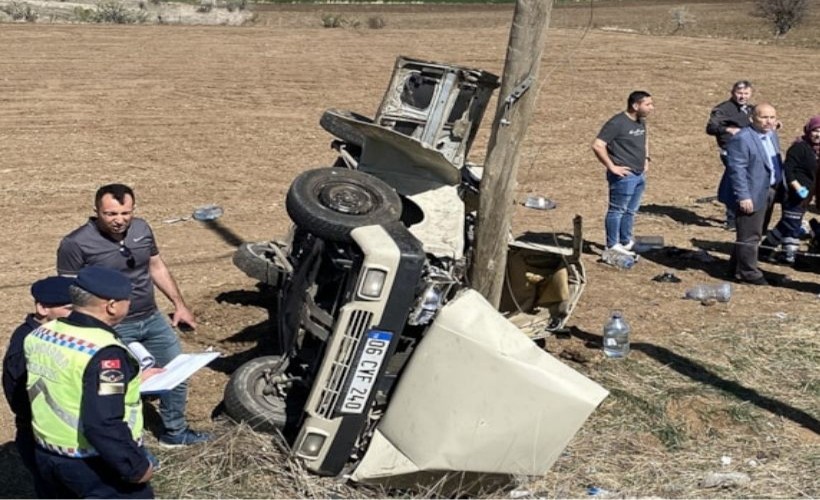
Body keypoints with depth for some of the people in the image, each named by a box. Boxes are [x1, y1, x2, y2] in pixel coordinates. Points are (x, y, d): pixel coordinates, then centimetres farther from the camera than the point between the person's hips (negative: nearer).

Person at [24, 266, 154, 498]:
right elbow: (103, 425, -31)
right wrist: (136, 466, -20)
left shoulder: (39, 335, 0)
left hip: (48, 456, 8)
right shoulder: (103, 353, -27)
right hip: (98, 465, -8)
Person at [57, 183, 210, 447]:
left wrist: (179, 304, 13)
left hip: (153, 319, 6)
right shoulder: (76, 244, -18)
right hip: (113, 329, -6)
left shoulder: (142, 228, -1)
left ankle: (175, 432, 36)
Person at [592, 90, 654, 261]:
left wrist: (646, 159, 19)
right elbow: (597, 145, -20)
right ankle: (612, 247, 7)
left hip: (640, 175, 9)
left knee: (631, 211, 18)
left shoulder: (641, 122, 12)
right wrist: (611, 166, -18)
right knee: (617, 210, 0)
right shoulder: (617, 123, -16)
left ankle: (626, 242, 31)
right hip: (624, 175, -9)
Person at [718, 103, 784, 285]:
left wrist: (780, 187, 17)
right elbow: (737, 170, -22)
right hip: (752, 195, -10)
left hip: (769, 193, 10)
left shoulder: (772, 135, 11)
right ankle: (748, 273, 7)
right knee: (750, 236, -4)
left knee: (755, 233, 18)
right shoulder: (741, 139, -18)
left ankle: (737, 266, 30)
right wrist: (743, 196, -25)